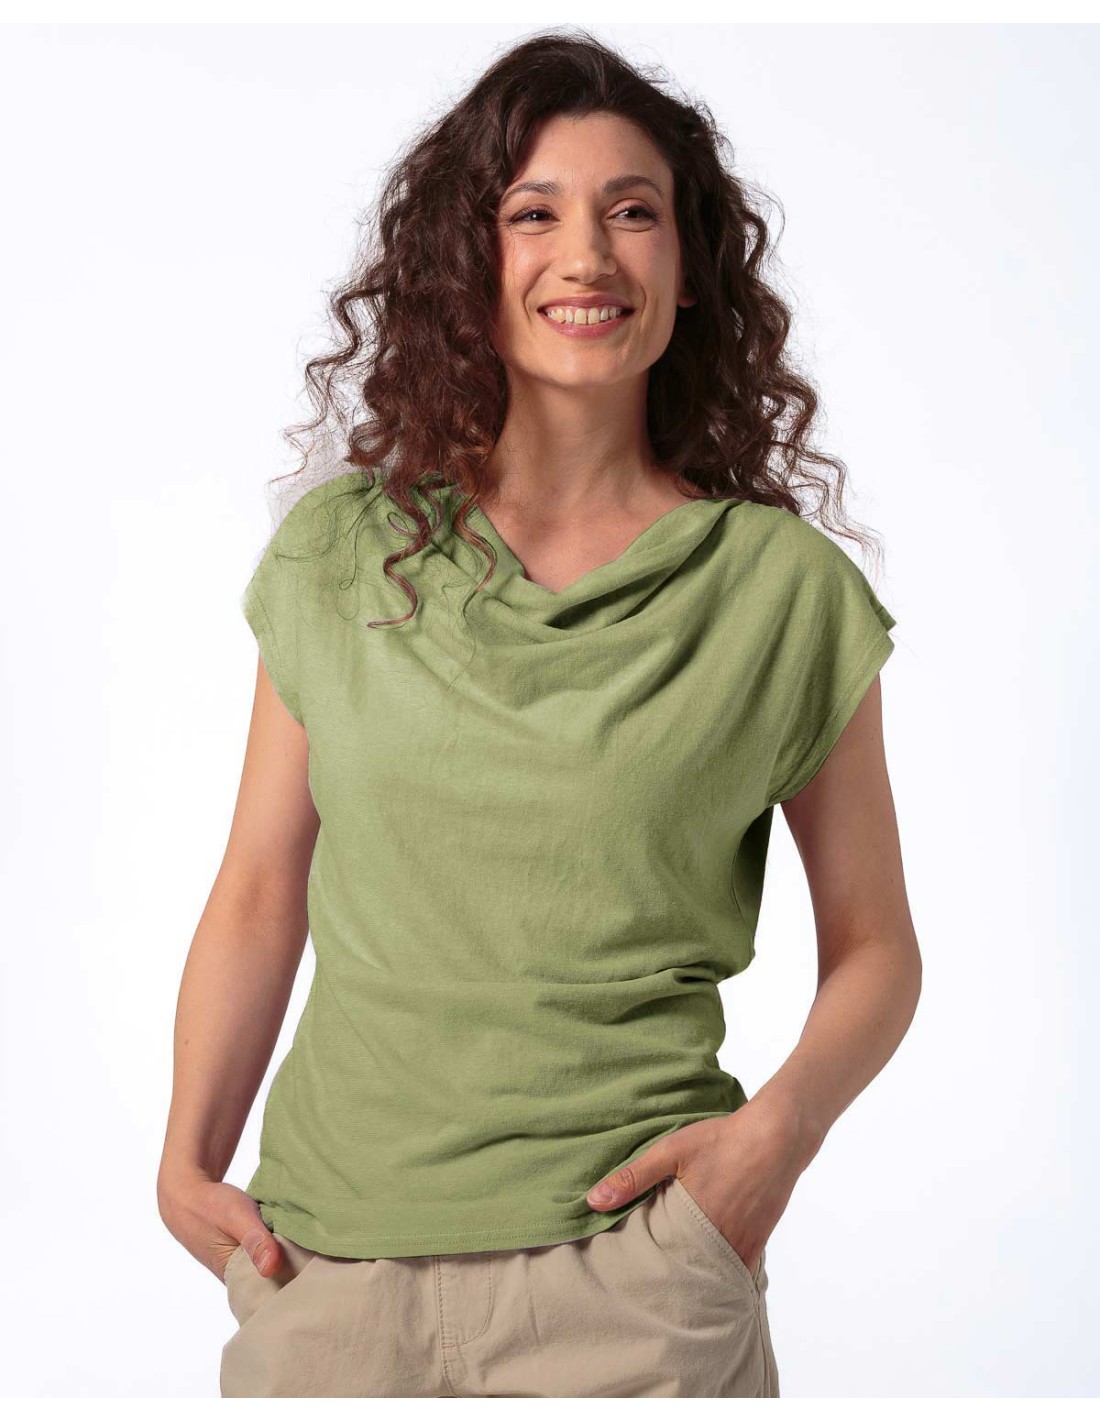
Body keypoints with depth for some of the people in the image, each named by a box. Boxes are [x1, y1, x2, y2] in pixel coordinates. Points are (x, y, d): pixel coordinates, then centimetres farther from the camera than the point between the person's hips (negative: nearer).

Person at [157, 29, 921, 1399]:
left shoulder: (783, 588, -2)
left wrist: (778, 1125, -12)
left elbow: (872, 943, 4)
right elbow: (259, 897, 9)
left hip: (631, 1275, -1)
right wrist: (188, 1158, -1)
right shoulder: (335, 554, 4)